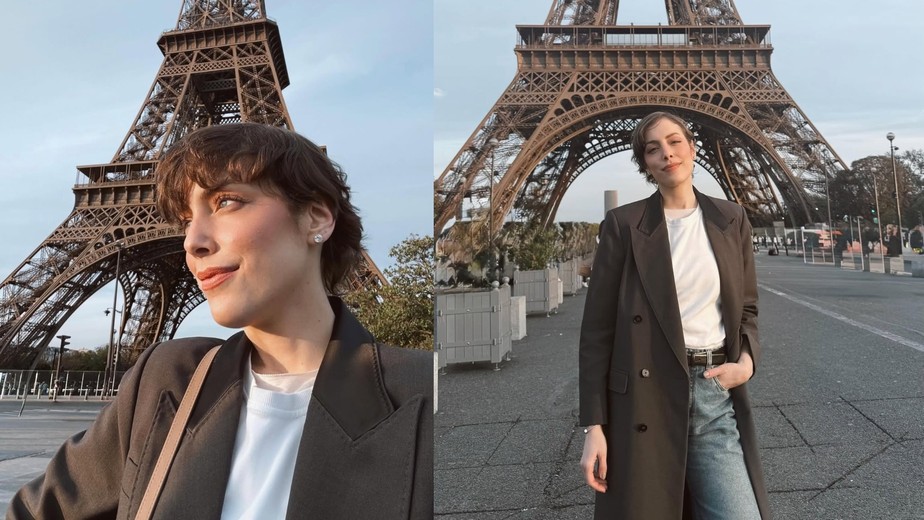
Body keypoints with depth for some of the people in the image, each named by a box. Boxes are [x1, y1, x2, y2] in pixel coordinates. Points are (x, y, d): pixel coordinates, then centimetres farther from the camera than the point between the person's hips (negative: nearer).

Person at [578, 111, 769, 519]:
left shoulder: (731, 218, 9)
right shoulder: (623, 224, -3)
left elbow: (747, 307, 17)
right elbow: (597, 327, -4)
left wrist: (746, 360, -5)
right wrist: (594, 426, -8)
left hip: (717, 393, 3)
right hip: (645, 397, -2)